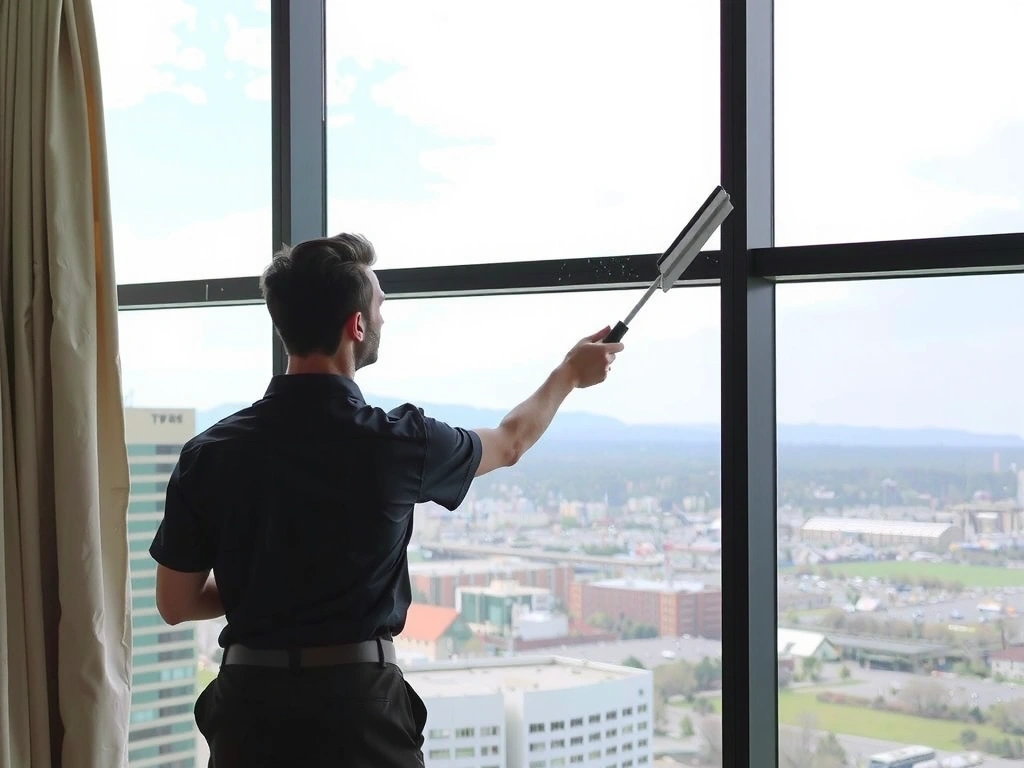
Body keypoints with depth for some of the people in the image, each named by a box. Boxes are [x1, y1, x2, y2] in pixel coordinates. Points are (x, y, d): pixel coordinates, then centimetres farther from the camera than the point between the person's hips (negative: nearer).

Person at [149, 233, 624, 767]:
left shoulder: (209, 453, -6)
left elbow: (175, 603, 3)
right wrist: (569, 374, 29)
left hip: (251, 705, 3)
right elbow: (508, 443, 12)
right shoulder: (395, 443, -10)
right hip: (359, 702, -2)